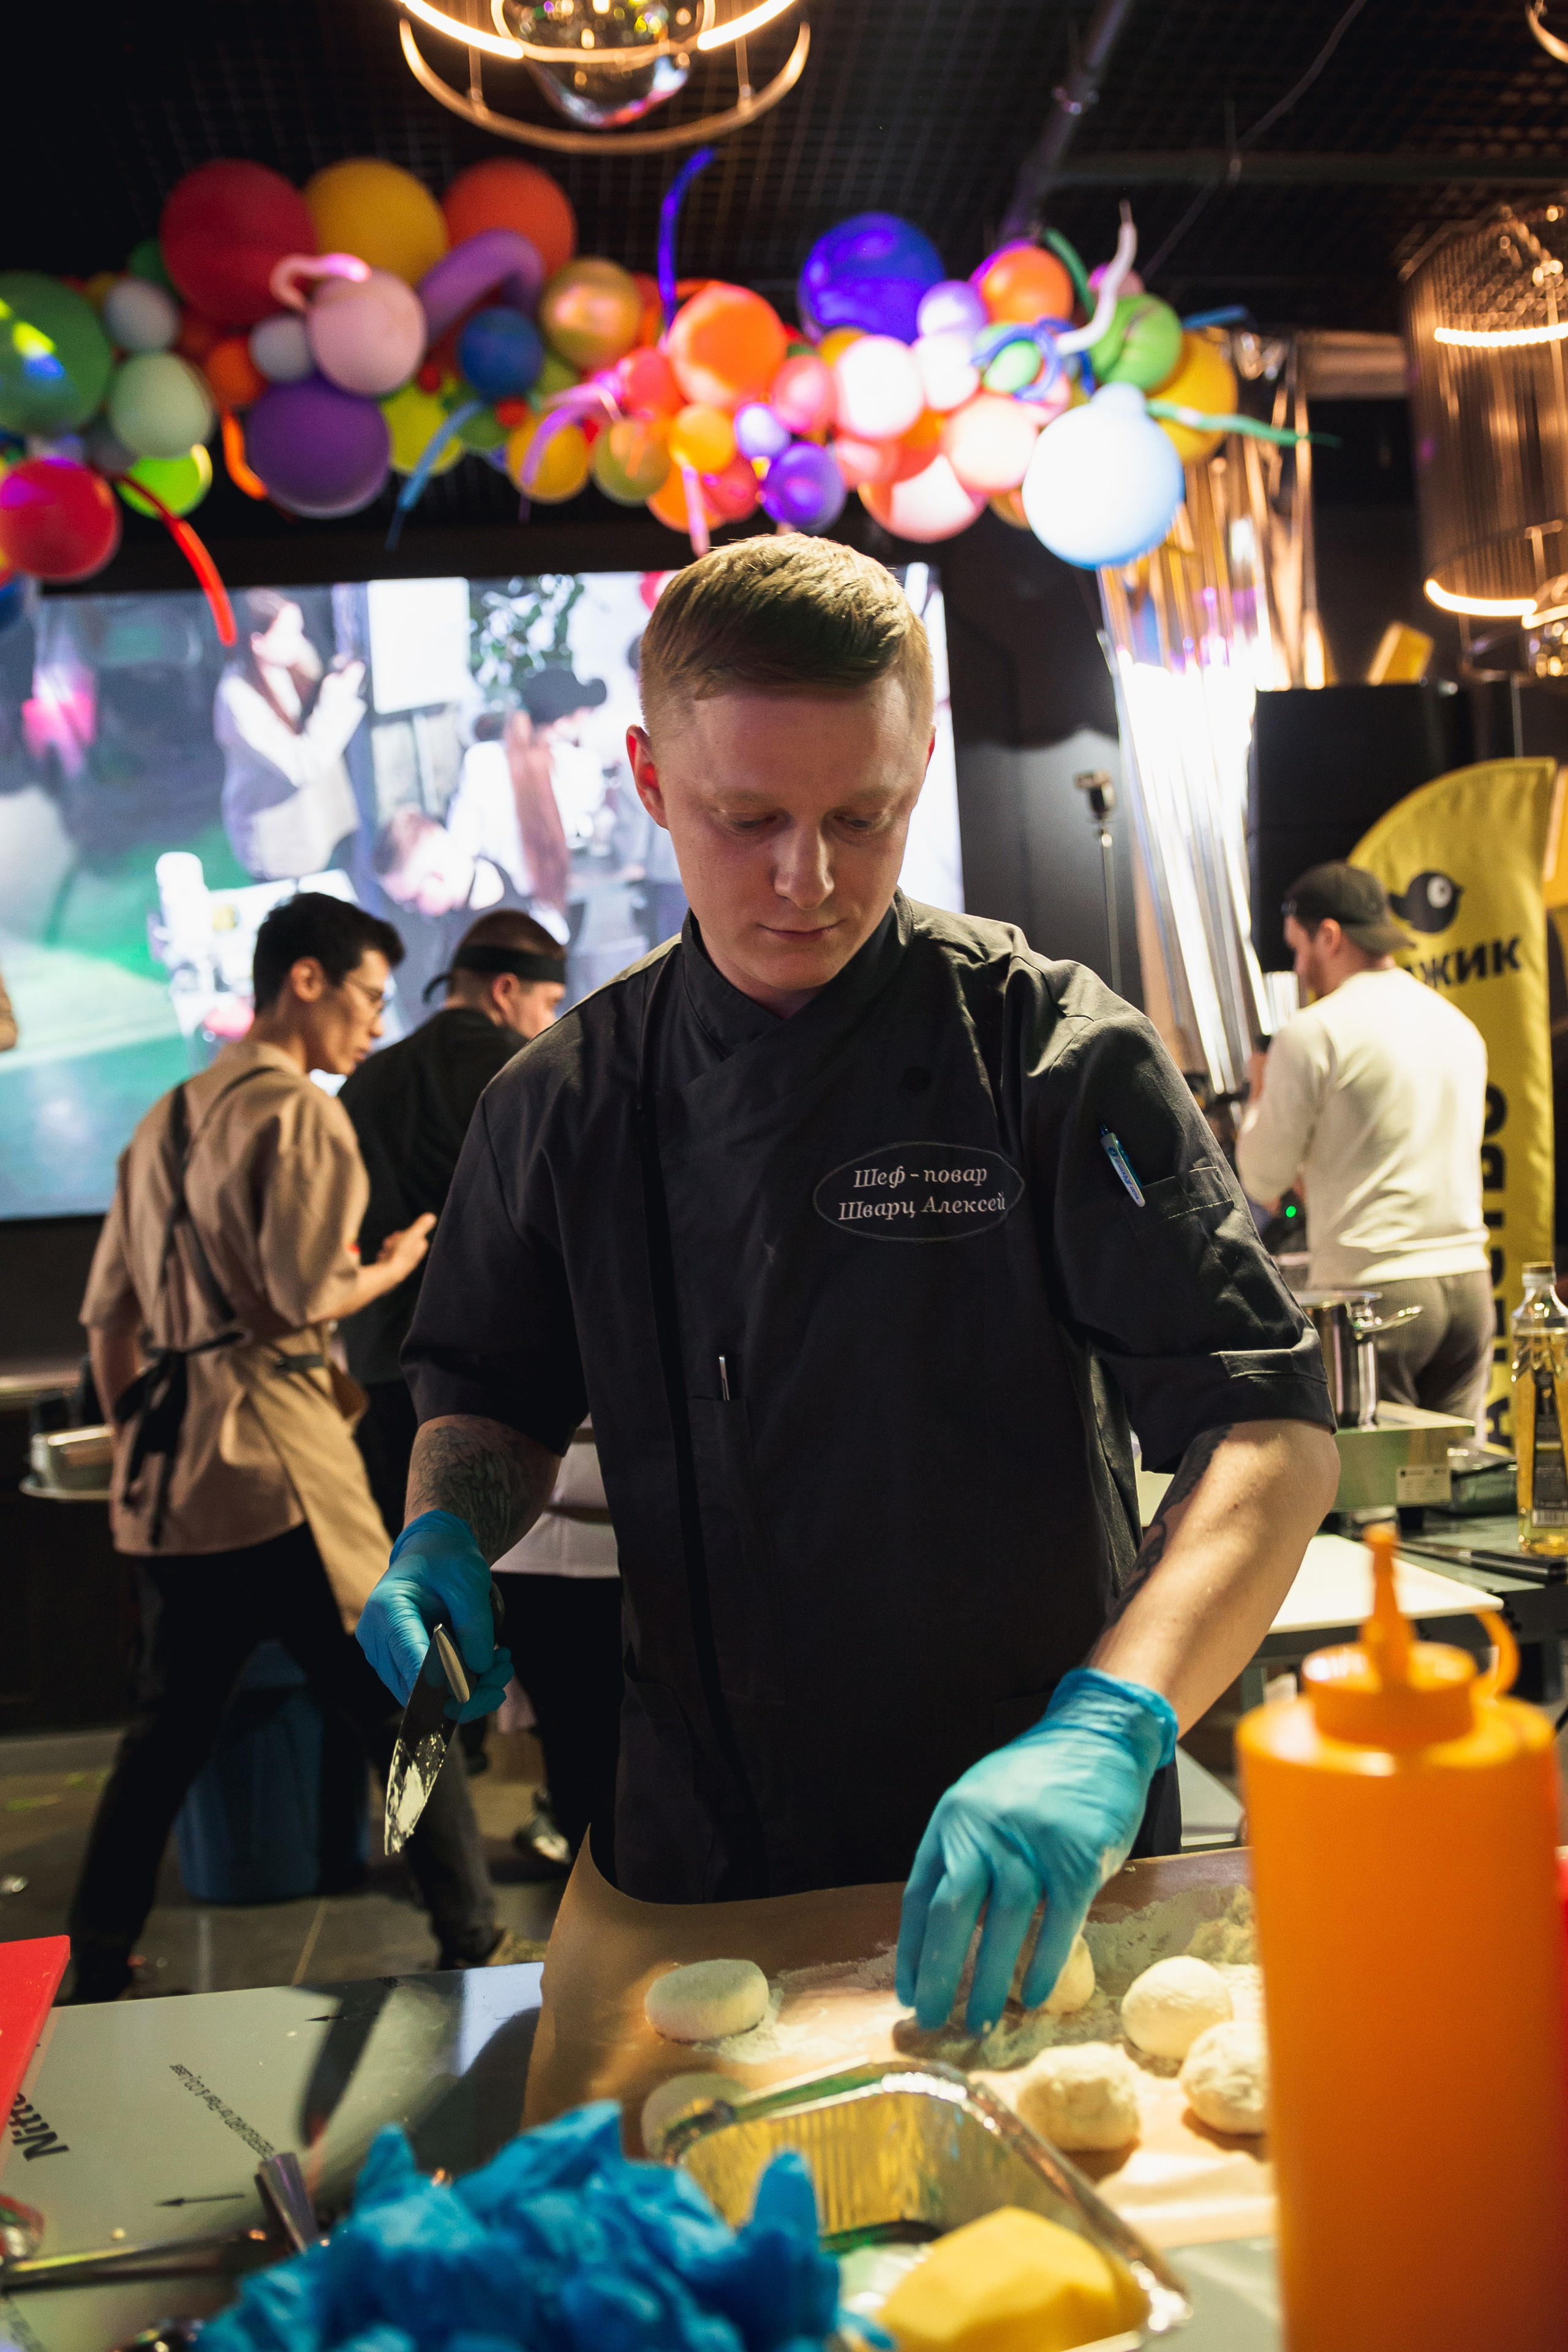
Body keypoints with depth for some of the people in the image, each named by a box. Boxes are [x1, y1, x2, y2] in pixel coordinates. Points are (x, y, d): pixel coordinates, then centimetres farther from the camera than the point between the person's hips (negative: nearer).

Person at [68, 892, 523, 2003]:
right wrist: (395, 1268, 1)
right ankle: (473, 1943, 9)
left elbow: (109, 1314, 18)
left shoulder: (166, 1118, 18)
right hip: (276, 1462, -8)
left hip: (165, 1476, 8)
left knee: (168, 1731, 17)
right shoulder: (300, 1111, -7)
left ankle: (96, 1968, 23)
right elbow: (305, 1294, -17)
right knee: (405, 1703, 2)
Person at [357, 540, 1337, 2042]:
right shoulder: (567, 1102, -4)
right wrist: (444, 1537, -13)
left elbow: (1270, 1425, -21)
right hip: (702, 1855, 3)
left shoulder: (1050, 1052, -15)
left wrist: (1106, 1729, -36)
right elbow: (494, 1405, 9)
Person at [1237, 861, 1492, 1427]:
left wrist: (1259, 1091, 14)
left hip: (1372, 1290, -6)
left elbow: (1262, 1178, -3)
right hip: (1468, 1279, 7)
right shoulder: (1461, 1026, 15)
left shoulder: (1314, 1033, -8)